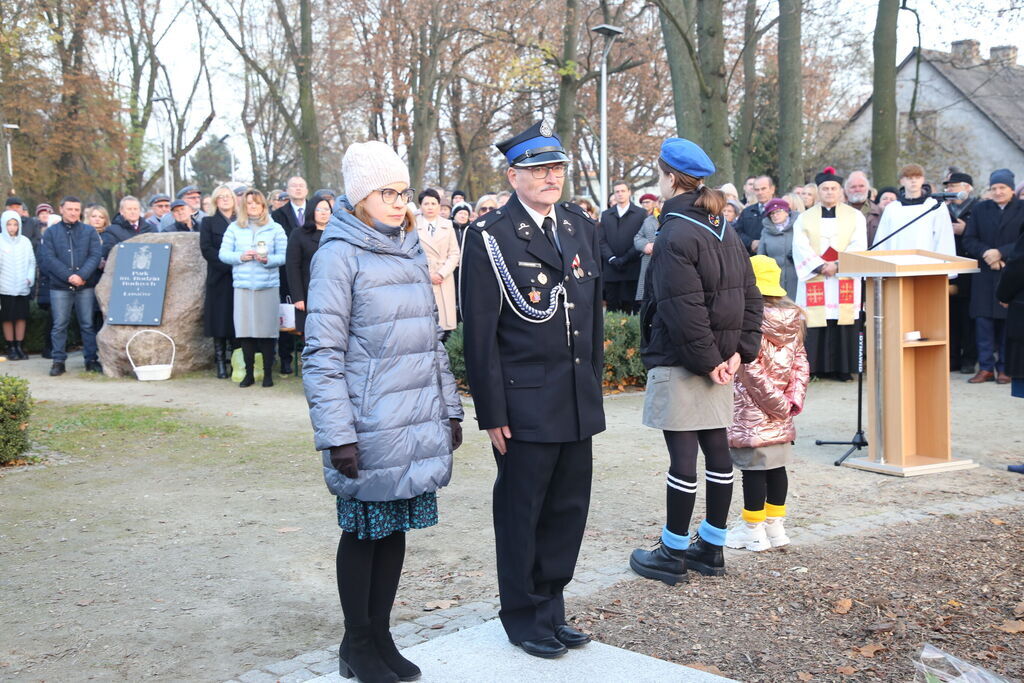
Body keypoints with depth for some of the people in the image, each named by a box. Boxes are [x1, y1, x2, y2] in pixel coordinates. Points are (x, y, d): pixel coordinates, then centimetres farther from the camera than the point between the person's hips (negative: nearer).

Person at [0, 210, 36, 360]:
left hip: (22, 286, 2)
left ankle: (19, 347, 12)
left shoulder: (25, 241, 4)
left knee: (21, 317, 4)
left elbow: (32, 262, 9)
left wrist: (30, 277, -4)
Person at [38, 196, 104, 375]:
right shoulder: (51, 232, 8)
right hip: (59, 287, 0)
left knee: (88, 325, 3)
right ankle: (58, 361, 8)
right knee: (59, 326, 2)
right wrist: (68, 276, -14)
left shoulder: (90, 231, 9)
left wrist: (82, 275, -16)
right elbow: (47, 258, -3)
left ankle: (91, 360, 10)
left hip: (86, 286, 0)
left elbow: (95, 255, -1)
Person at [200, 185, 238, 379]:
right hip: (219, 278, -1)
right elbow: (206, 249, -2)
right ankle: (220, 363, 1)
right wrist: (227, 263, -13)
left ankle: (233, 362, 4)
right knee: (220, 320, -3)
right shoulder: (208, 222, 9)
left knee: (236, 321, -1)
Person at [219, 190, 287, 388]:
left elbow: (283, 256, 2)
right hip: (242, 285, 2)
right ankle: (249, 373, 12)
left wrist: (267, 259, -16)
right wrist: (241, 257, -10)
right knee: (244, 331, 1)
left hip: (268, 286, -1)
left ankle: (268, 373, 7)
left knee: (267, 331, -3)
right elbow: (223, 254, 7)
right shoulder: (234, 228, 12)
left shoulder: (275, 229, 8)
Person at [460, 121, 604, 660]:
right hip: (525, 402, -6)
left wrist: (594, 387, 13)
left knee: (569, 509, 12)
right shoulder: (489, 236, -8)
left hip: (578, 402, 6)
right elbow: (480, 333, -10)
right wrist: (492, 413, -12)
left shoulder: (582, 226, 10)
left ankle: (550, 608, 28)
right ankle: (525, 617, 23)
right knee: (521, 513, 7)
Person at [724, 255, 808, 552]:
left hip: (752, 409, -7)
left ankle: (753, 530, 8)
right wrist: (794, 399, 5)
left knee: (753, 467, 0)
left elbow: (750, 369, -18)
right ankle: (775, 526, 22)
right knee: (776, 466, 13)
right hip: (779, 416, 7)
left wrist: (777, 402, -10)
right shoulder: (792, 318, 6)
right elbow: (800, 361, 7)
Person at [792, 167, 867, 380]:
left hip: (844, 280, 0)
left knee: (842, 322, -3)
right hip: (814, 280, 0)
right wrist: (821, 266, -14)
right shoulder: (804, 218, 12)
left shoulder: (855, 216, 11)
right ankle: (815, 368, -1)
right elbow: (801, 249, 0)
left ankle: (842, 368, 3)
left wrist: (837, 265, -14)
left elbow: (858, 247, 0)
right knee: (816, 325, -5)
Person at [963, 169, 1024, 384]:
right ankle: (986, 368, 7)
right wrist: (986, 253, -13)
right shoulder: (980, 209, 10)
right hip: (984, 276, 2)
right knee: (983, 321, 0)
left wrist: (1001, 253, -16)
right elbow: (969, 240, 3)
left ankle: (1004, 368, 10)